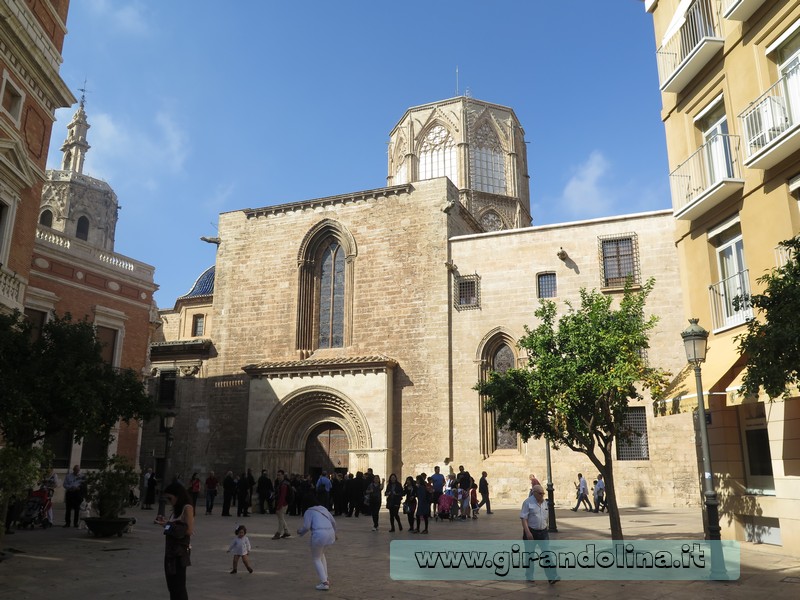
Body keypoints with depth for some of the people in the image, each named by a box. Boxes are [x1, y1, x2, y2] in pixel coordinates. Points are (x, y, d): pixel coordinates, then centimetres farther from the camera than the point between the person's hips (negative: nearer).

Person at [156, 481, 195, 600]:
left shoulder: (187, 508, -11)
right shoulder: (176, 509, 15)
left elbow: (189, 530, -17)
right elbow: (175, 528, 13)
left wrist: (170, 526, -14)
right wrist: (165, 524, 2)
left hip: (180, 551, -9)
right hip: (170, 551, 9)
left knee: (179, 585, -5)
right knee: (172, 585, 13)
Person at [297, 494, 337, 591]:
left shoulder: (309, 512, 5)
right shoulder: (324, 509, 22)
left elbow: (306, 527, -5)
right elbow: (333, 522, 23)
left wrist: (300, 532, 16)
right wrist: (334, 533, 39)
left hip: (319, 535, -6)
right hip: (330, 533, 6)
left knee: (316, 558, 11)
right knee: (321, 555, 29)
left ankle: (324, 582, 2)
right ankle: (326, 578, 27)